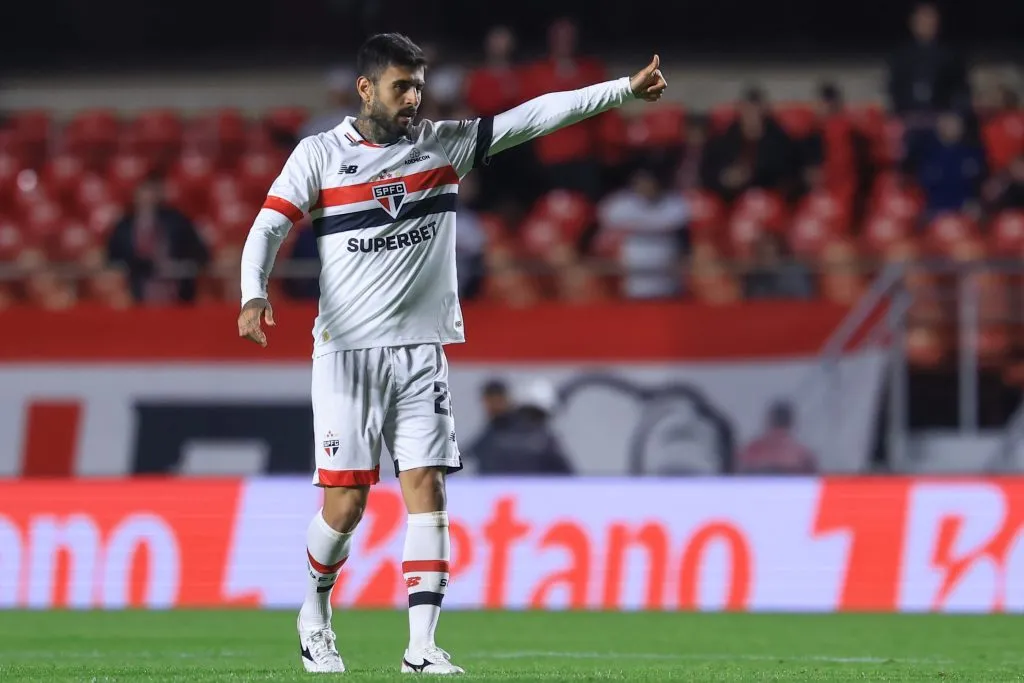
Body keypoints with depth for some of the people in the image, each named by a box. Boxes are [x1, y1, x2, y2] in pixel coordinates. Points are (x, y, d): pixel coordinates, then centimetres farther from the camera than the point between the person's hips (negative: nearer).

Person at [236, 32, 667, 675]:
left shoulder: (444, 144, 6)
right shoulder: (320, 154, 0)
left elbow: (533, 116, 2)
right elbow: (268, 227, -4)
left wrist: (625, 89, -4)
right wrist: (254, 294, -22)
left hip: (422, 351, 3)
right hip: (347, 350, -3)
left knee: (427, 490, -7)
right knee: (346, 503, -5)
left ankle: (422, 647, -7)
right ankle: (315, 611, 22)